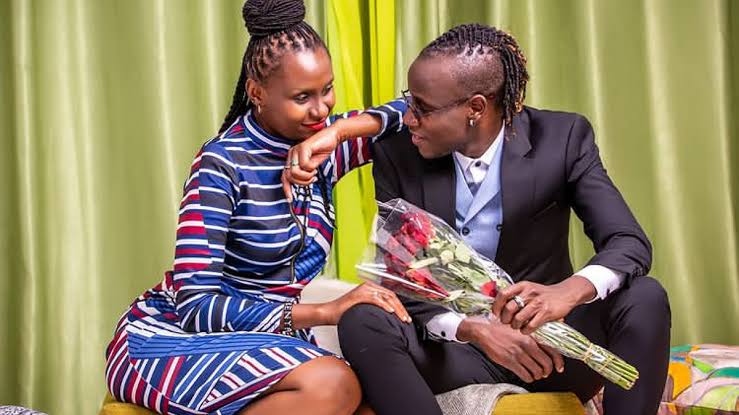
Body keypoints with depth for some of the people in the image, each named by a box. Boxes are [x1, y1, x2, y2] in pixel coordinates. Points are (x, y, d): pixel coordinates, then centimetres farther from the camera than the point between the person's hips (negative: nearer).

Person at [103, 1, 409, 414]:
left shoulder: (322, 146, 2)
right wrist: (325, 311, -28)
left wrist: (340, 130, -17)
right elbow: (195, 306, -22)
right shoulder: (223, 166, -17)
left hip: (264, 339, 6)